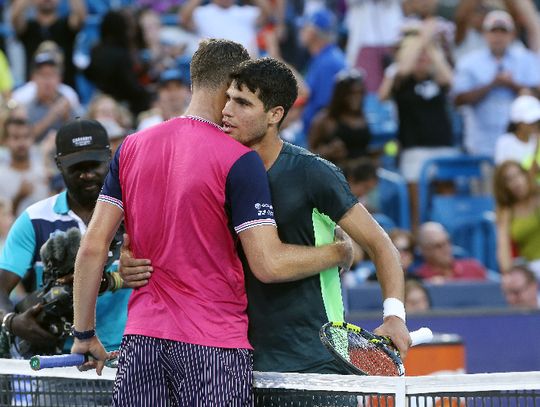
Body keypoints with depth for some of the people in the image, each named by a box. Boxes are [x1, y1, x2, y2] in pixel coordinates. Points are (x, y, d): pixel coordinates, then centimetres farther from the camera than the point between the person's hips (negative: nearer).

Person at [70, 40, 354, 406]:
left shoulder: (131, 148, 6)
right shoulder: (240, 160, -10)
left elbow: (92, 247, 5)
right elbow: (269, 265, -16)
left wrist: (84, 334, 12)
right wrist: (341, 253, 0)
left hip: (142, 336, 5)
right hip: (214, 344, -5)